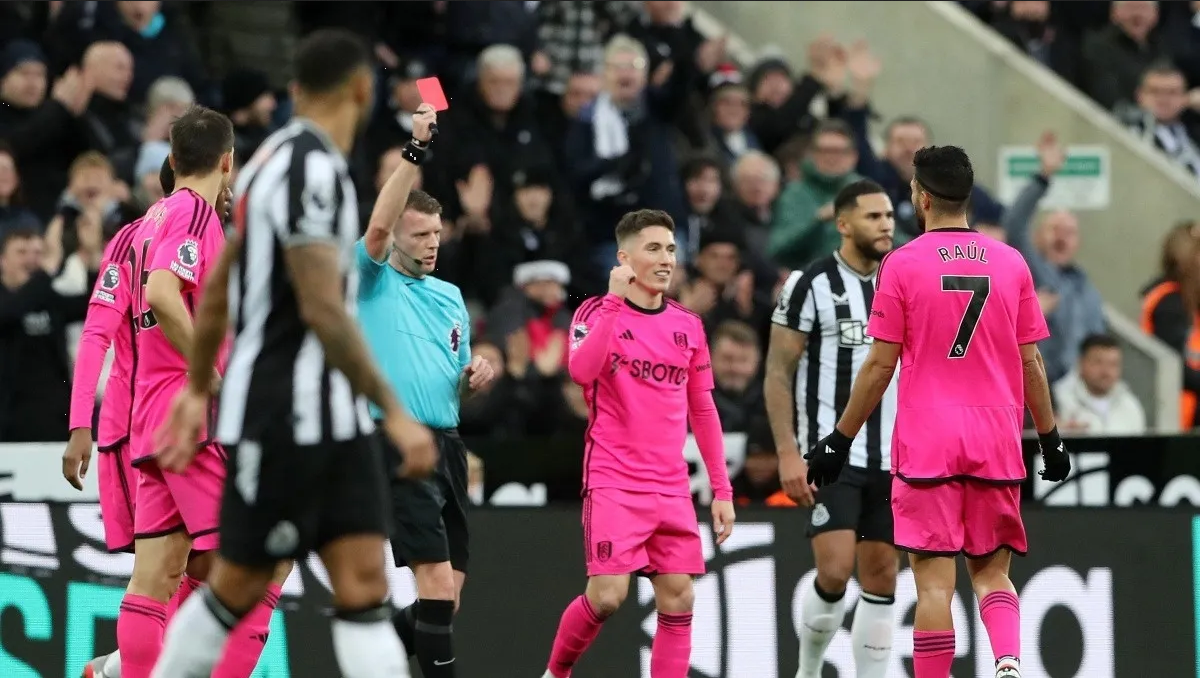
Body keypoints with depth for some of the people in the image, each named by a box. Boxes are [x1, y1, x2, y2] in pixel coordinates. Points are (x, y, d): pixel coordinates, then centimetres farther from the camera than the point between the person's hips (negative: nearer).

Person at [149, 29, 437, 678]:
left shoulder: (278, 159, 13)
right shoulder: (313, 168, -17)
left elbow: (216, 290, 21)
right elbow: (323, 311, -23)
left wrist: (197, 390, 29)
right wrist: (395, 413, -21)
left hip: (332, 418, 9)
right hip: (283, 419, -9)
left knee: (364, 583, -2)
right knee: (238, 585, 3)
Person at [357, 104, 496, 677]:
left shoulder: (451, 296, 19)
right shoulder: (373, 282, 0)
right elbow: (377, 225, -20)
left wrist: (476, 375, 3)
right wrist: (415, 152, -26)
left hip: (446, 444, 7)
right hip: (399, 446, -7)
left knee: (447, 595, 8)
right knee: (437, 580, -17)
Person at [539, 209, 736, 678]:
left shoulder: (688, 326, 11)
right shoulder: (599, 312, -3)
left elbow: (702, 411, 16)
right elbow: (581, 370, -24)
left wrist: (722, 490, 12)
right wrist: (614, 300, -24)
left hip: (671, 488, 5)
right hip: (613, 481, -5)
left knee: (678, 598, -2)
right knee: (607, 595, -13)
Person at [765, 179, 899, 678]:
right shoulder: (811, 285, -6)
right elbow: (778, 373, -7)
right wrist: (788, 452, -15)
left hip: (892, 458, 5)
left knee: (882, 577, 4)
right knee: (834, 572, -15)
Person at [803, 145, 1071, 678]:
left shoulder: (901, 264, -3)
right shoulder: (1011, 263, 6)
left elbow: (880, 364, -3)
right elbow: (1031, 363, 9)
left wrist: (839, 440, 5)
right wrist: (1050, 439, 19)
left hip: (926, 442, -3)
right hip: (997, 443, 3)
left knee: (934, 580, -2)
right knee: (992, 572, 10)